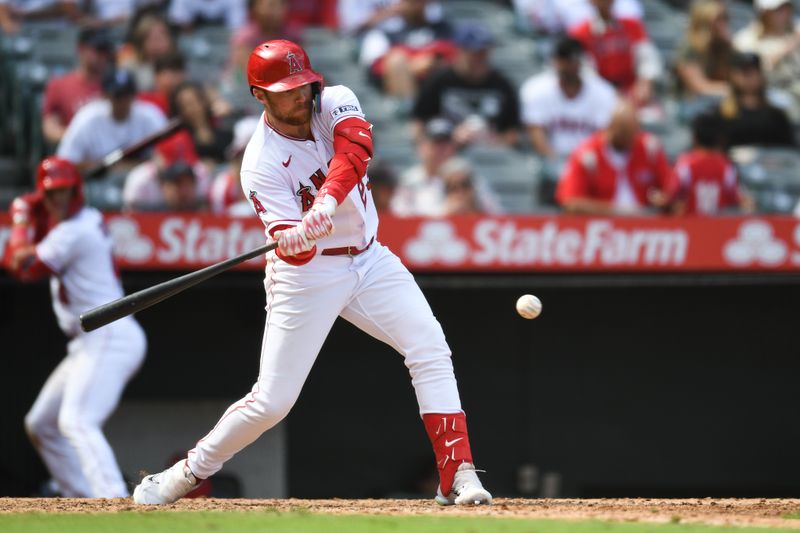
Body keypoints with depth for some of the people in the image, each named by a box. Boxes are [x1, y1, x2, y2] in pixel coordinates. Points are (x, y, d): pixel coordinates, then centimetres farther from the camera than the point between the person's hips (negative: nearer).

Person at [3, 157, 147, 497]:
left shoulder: (74, 232, -14)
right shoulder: (89, 220, 16)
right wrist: (34, 217, 15)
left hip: (109, 338, -11)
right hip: (92, 343, 11)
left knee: (76, 421, -27)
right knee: (41, 425, 18)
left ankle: (114, 498, -41)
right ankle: (84, 498, 17)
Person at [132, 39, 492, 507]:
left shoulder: (335, 102, -8)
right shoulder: (262, 164, -19)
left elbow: (355, 148, -32)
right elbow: (293, 251, -26)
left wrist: (327, 201, -48)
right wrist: (294, 238, -50)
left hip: (369, 258, 4)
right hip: (306, 272, -4)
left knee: (431, 351, -12)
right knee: (272, 401, -5)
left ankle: (458, 476, -11)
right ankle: (188, 474, 14)